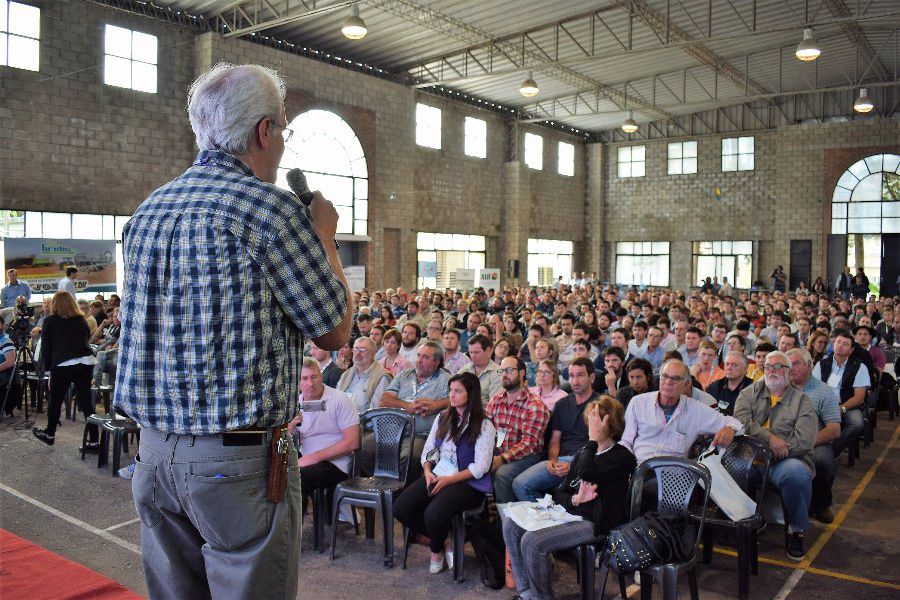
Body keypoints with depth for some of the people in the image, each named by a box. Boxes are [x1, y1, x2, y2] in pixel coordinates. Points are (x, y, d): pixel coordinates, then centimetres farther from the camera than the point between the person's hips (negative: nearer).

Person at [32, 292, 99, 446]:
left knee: (55, 401, 16)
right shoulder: (82, 320, 18)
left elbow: (45, 348, 8)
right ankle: (94, 440, 4)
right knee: (86, 402, 5)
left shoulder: (50, 321, 9)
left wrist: (48, 371, 12)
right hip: (86, 362, 3)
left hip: (62, 365, -3)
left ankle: (50, 435, 34)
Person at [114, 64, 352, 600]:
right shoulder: (273, 208, -15)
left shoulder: (148, 212, 8)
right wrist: (325, 236, 5)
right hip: (240, 459, -7)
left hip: (155, 452, 8)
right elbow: (334, 332, -9)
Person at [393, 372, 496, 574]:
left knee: (433, 514, -32)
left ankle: (437, 550, 5)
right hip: (436, 476, 6)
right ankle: (444, 541, 4)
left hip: (467, 483, -6)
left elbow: (481, 467, -11)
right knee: (400, 508, -16)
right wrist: (428, 471, -5)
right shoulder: (443, 418, 13)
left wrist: (449, 480, -16)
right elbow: (428, 450, 15)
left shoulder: (484, 426, -6)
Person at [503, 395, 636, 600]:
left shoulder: (622, 457, -9)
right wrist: (574, 499, -10)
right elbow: (559, 493, 13)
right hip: (572, 512, 9)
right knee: (511, 525, -3)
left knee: (532, 542, -26)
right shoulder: (587, 452, 16)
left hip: (594, 522, -9)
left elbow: (586, 475, -27)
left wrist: (593, 439, -18)